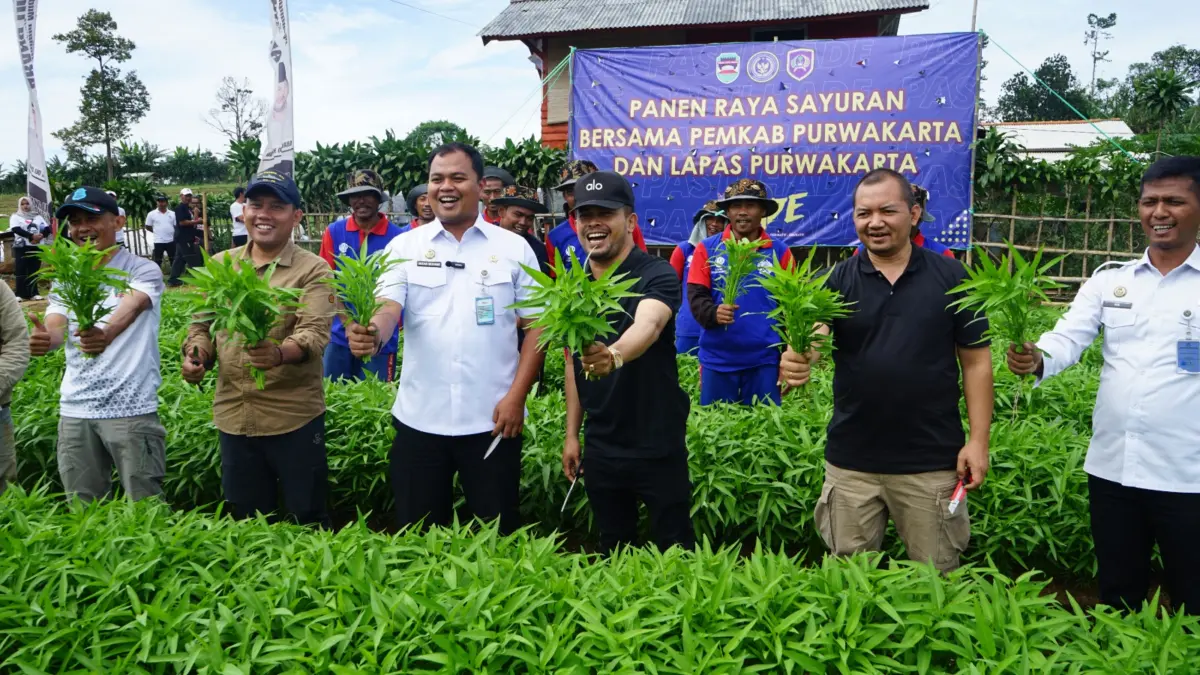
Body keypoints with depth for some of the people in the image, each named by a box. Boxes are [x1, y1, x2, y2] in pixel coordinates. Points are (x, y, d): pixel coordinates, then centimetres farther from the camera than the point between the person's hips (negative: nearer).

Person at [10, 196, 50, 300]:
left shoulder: (37, 216, 16)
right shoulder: (16, 216, 7)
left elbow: (47, 229, 5)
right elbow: (16, 229, -10)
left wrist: (40, 236, -16)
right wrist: (32, 236, -22)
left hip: (37, 247, 3)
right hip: (21, 247, -3)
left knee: (34, 271, 4)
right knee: (21, 271, -6)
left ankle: (33, 293, 6)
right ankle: (20, 294, -5)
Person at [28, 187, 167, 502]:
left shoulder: (143, 270, -6)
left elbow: (130, 308, -26)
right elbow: (56, 327, -4)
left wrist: (107, 333, -48)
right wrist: (43, 339, -29)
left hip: (131, 409, -5)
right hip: (74, 410, 5)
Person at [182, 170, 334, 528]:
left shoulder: (312, 269, -8)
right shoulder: (219, 266, 7)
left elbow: (315, 333, -21)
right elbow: (202, 324, 17)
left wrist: (280, 354, -41)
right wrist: (195, 355, -4)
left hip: (294, 417, -4)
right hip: (232, 416, 5)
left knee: (307, 520, 8)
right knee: (247, 520, 20)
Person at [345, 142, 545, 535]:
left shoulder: (514, 248, 1)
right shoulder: (405, 246, 4)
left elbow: (536, 325, 0)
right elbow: (388, 308, -8)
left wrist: (516, 397, -8)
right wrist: (372, 334, -32)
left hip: (492, 420, -1)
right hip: (419, 419, 2)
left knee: (497, 535, 11)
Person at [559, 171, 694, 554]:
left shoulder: (657, 275, -15)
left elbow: (647, 325, -36)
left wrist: (614, 355, -57)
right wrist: (571, 434, 8)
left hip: (657, 447, -5)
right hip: (599, 448, 5)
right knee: (612, 551, 19)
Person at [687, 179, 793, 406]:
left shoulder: (780, 252, 4)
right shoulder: (707, 249, 3)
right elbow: (696, 296, -2)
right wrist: (713, 313, -25)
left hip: (764, 359, 0)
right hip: (717, 359, 0)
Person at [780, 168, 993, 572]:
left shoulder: (951, 278, -2)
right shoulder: (838, 280, -1)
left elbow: (976, 361, 0)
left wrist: (978, 440, -5)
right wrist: (797, 360, -39)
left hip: (933, 462, -1)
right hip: (851, 461, 1)